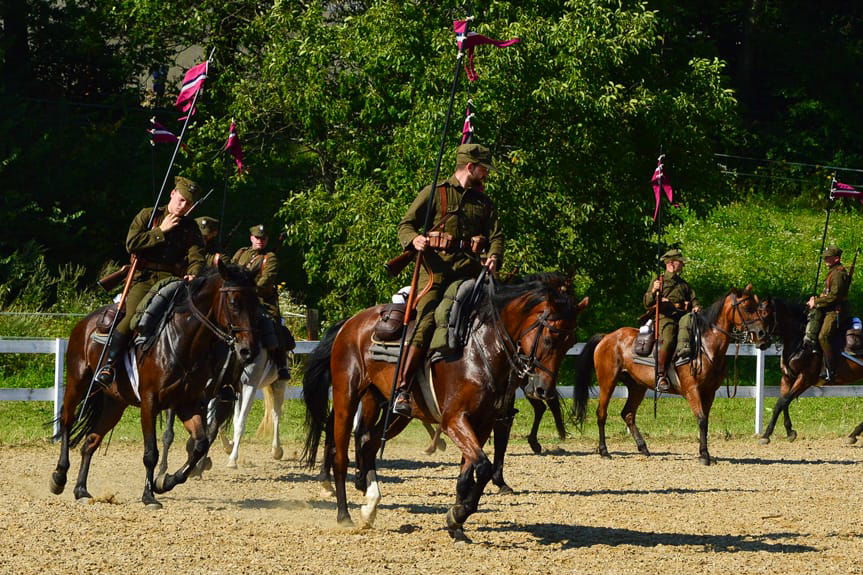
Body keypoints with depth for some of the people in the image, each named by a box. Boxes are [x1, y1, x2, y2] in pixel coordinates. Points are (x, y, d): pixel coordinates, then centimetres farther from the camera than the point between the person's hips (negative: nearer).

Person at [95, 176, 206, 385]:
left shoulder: (190, 228, 17)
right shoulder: (148, 215, 10)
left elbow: (196, 257, 4)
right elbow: (132, 244, -2)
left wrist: (193, 274, -19)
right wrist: (161, 231, -4)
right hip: (145, 277, -3)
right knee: (134, 317, -27)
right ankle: (109, 364, -21)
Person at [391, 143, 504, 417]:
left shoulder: (484, 202, 23)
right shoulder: (434, 194, 9)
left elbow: (496, 236, 14)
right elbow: (405, 225, 6)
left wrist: (494, 257, -8)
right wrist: (415, 239, -17)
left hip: (470, 271, 5)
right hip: (437, 269, -5)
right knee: (426, 323, -19)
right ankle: (401, 391, -23)